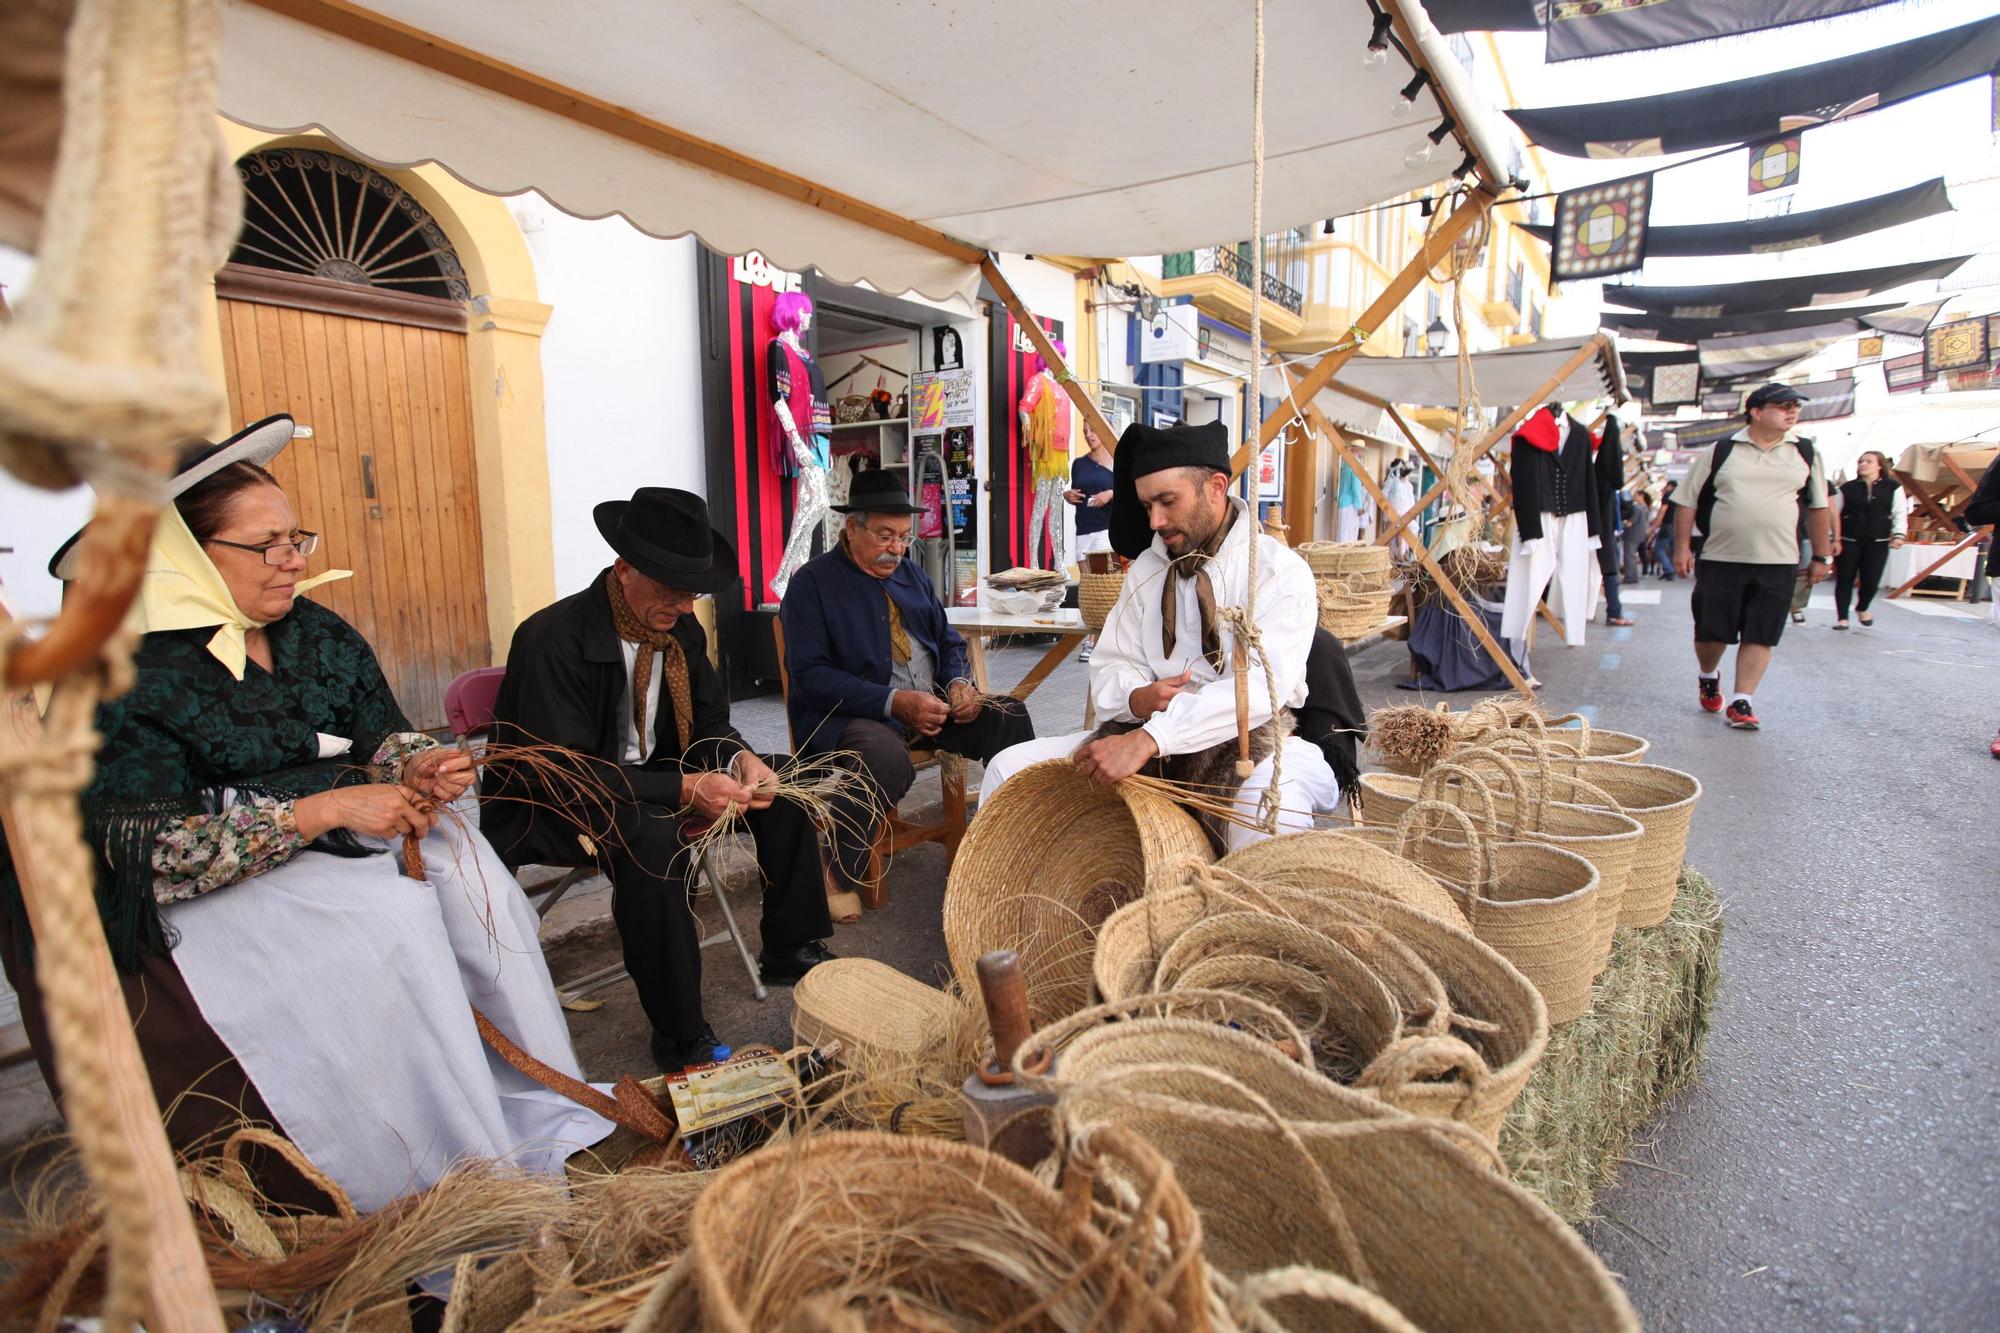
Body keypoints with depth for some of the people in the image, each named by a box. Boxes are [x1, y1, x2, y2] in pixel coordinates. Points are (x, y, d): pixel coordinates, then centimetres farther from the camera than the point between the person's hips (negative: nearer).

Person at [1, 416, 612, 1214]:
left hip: (351, 825, 6)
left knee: (475, 882, -21)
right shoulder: (133, 674, -13)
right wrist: (325, 809, -28)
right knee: (392, 917, -30)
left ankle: (548, 1120, -14)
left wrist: (417, 769, -15)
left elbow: (383, 735, 10)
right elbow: (156, 851, -19)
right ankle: (462, 1185, -19)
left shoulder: (318, 632, 5)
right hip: (219, 881, -5)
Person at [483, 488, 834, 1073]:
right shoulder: (553, 640, -25)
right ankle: (680, 1036, -23)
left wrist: (741, 758, -18)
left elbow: (710, 721, 6)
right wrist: (686, 790, -35)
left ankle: (790, 951, 12)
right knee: (651, 836, -37)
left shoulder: (679, 627, -3)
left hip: (648, 778, 7)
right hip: (549, 808, -7)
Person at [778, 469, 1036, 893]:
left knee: (1011, 718, -15)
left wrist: (960, 682, -4)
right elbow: (809, 675, -13)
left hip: (932, 705, 6)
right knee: (886, 757, -39)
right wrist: (894, 701, -23)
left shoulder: (912, 576, 17)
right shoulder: (813, 583, -4)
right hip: (852, 715, -6)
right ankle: (840, 876, -19)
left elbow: (949, 641, 20)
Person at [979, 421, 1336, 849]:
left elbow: (1263, 684, -23)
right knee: (1009, 768, -9)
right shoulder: (1146, 568, 10)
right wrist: (1137, 698, -16)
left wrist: (1149, 739, -34)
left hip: (1245, 739, -4)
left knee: (1276, 791, -39)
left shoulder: (1280, 571, -8)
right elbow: (1109, 668, 10)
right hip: (1146, 735, 5)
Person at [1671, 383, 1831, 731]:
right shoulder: (1720, 452, 1)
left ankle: (1741, 702, 6)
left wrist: (1821, 556, 14)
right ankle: (1709, 677, 33)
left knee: (1760, 636, -1)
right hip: (1719, 559, -2)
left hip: (1777, 563, 2)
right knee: (1711, 631, 4)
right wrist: (1682, 547, -2)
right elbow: (1687, 500, 5)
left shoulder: (1804, 454, 9)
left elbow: (1818, 507, 15)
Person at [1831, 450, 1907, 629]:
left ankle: (1862, 608, 24)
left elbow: (1900, 513, 4)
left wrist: (1898, 535, -9)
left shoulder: (1893, 488, 7)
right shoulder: (1847, 488, 5)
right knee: (1844, 580, -2)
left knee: (1871, 580, -4)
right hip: (1848, 542, 0)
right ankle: (1842, 617, 5)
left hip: (1878, 543, 0)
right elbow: (1835, 513, 4)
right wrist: (1834, 538, -2)